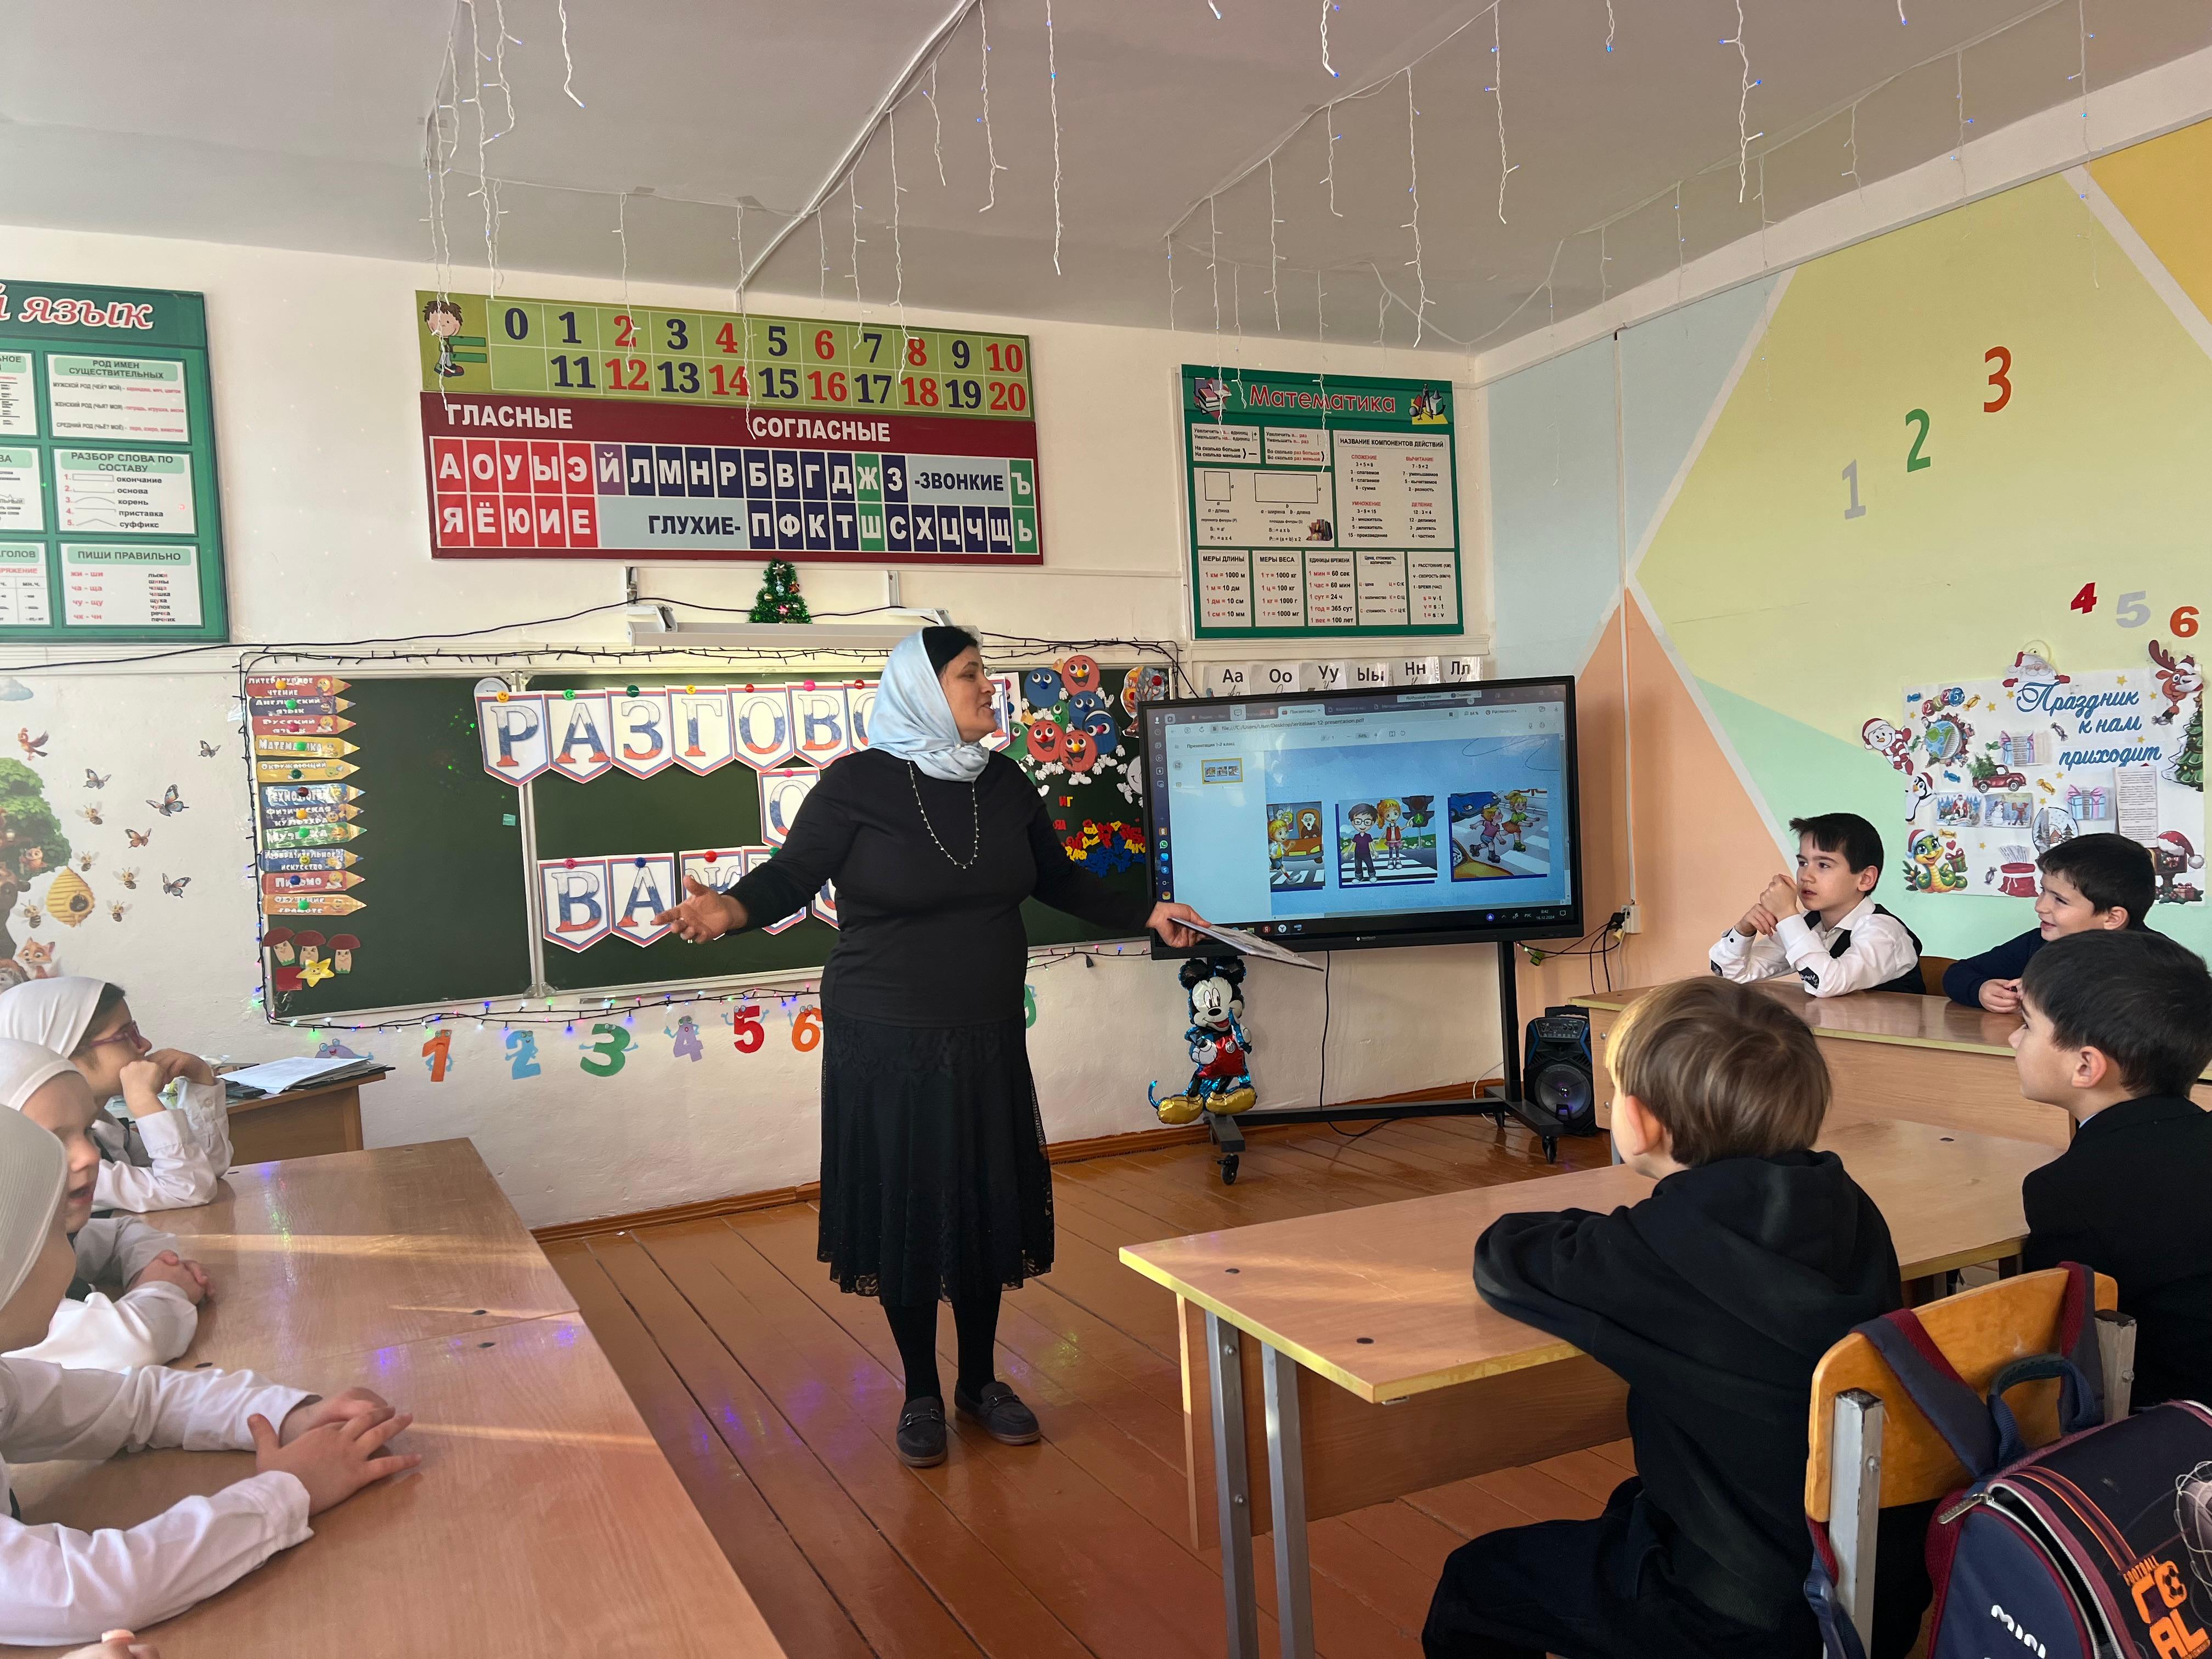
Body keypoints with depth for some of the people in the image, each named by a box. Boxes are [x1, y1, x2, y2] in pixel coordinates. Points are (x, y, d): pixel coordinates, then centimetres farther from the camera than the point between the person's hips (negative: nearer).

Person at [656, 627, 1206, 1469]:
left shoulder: (1004, 783, 4)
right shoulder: (857, 785, -11)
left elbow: (1059, 880, 14)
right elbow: (792, 873, -12)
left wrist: (1146, 914, 9)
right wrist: (734, 908, -33)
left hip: (987, 1040, 5)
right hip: (886, 1046, -4)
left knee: (989, 1206, 11)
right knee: (904, 1212, 6)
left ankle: (981, 1380, 31)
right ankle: (921, 1394, 25)